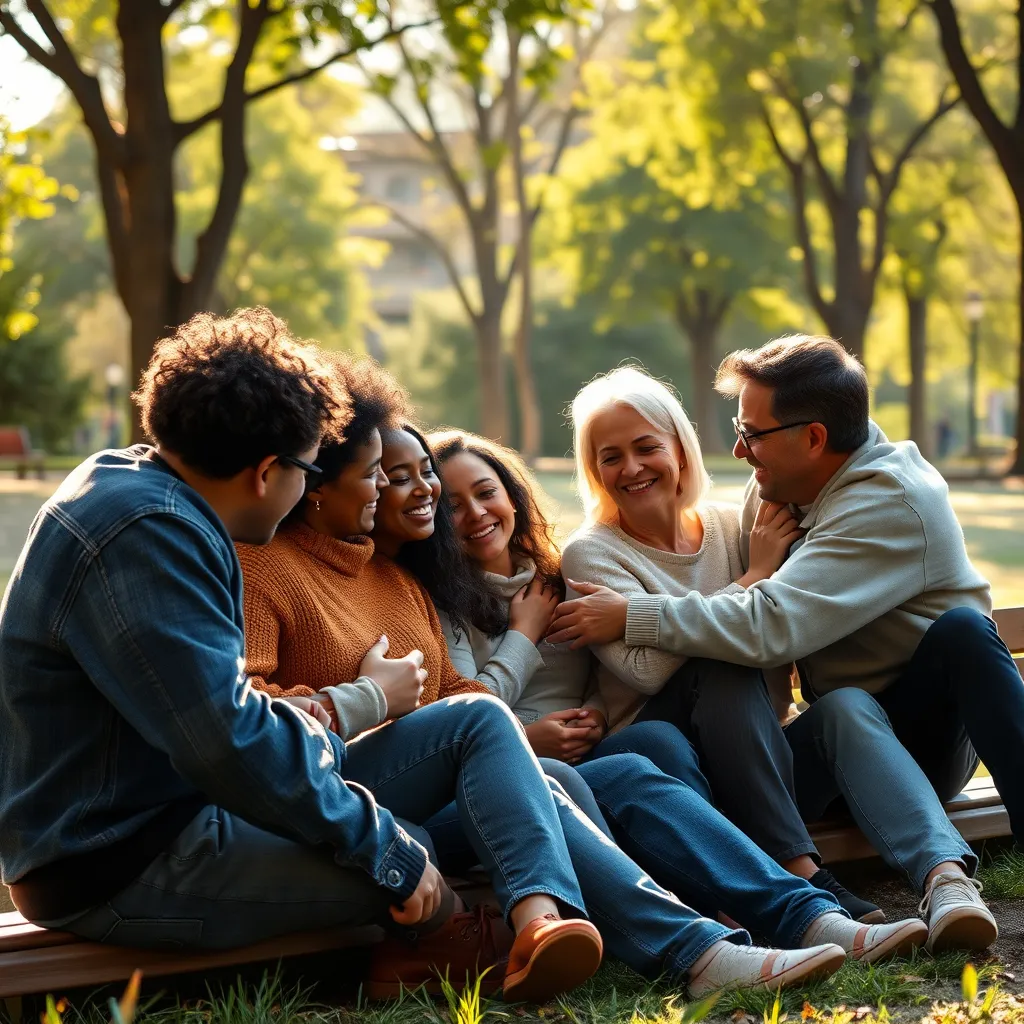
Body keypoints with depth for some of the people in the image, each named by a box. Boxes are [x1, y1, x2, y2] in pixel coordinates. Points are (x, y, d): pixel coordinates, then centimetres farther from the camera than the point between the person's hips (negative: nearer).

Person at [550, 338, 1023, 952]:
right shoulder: (779, 487, 5)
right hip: (851, 739, 4)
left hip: (934, 731, -4)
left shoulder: (893, 502, -21)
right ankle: (943, 872, -50)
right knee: (843, 708, -32)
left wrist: (632, 619, -24)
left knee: (961, 627, -34)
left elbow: (773, 625, -30)